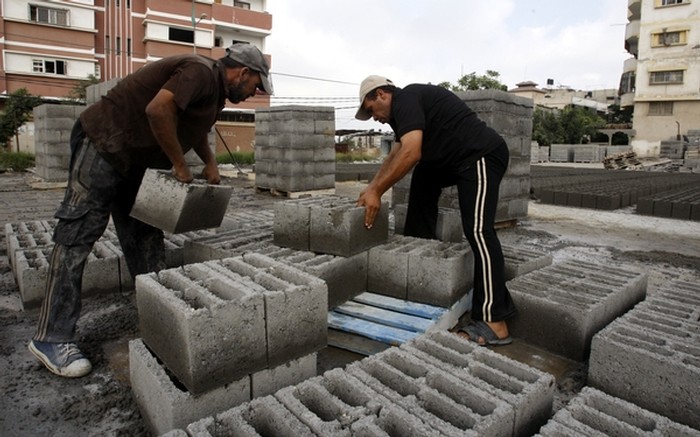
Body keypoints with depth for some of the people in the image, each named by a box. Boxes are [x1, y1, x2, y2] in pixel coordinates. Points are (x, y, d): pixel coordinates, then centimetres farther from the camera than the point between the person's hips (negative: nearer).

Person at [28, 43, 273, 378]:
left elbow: (195, 127, 29)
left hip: (133, 159, 10)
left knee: (145, 239, 9)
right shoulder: (200, 73, -17)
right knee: (77, 238, -8)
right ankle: (52, 339, -3)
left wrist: (210, 162, 12)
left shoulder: (215, 88, 13)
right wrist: (179, 165, -20)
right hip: (102, 144, -10)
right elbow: (158, 109, -31)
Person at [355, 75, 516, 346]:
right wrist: (372, 186, 25)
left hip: (483, 155, -11)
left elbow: (410, 153, -25)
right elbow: (396, 154, 29)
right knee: (423, 175, 19)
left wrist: (377, 192, -20)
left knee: (478, 229, -18)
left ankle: (494, 323, -19)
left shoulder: (405, 100, -10)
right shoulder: (407, 105, 21)